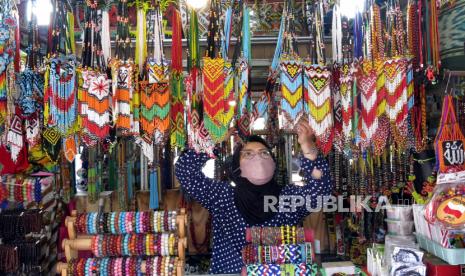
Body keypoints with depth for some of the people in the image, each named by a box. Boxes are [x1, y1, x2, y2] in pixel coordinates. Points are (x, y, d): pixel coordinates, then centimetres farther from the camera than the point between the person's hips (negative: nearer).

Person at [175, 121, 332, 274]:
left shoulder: (290, 196, 3)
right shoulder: (222, 194, 4)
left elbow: (320, 188, -13)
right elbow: (184, 171, -3)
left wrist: (309, 149, -26)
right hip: (228, 271, 0)